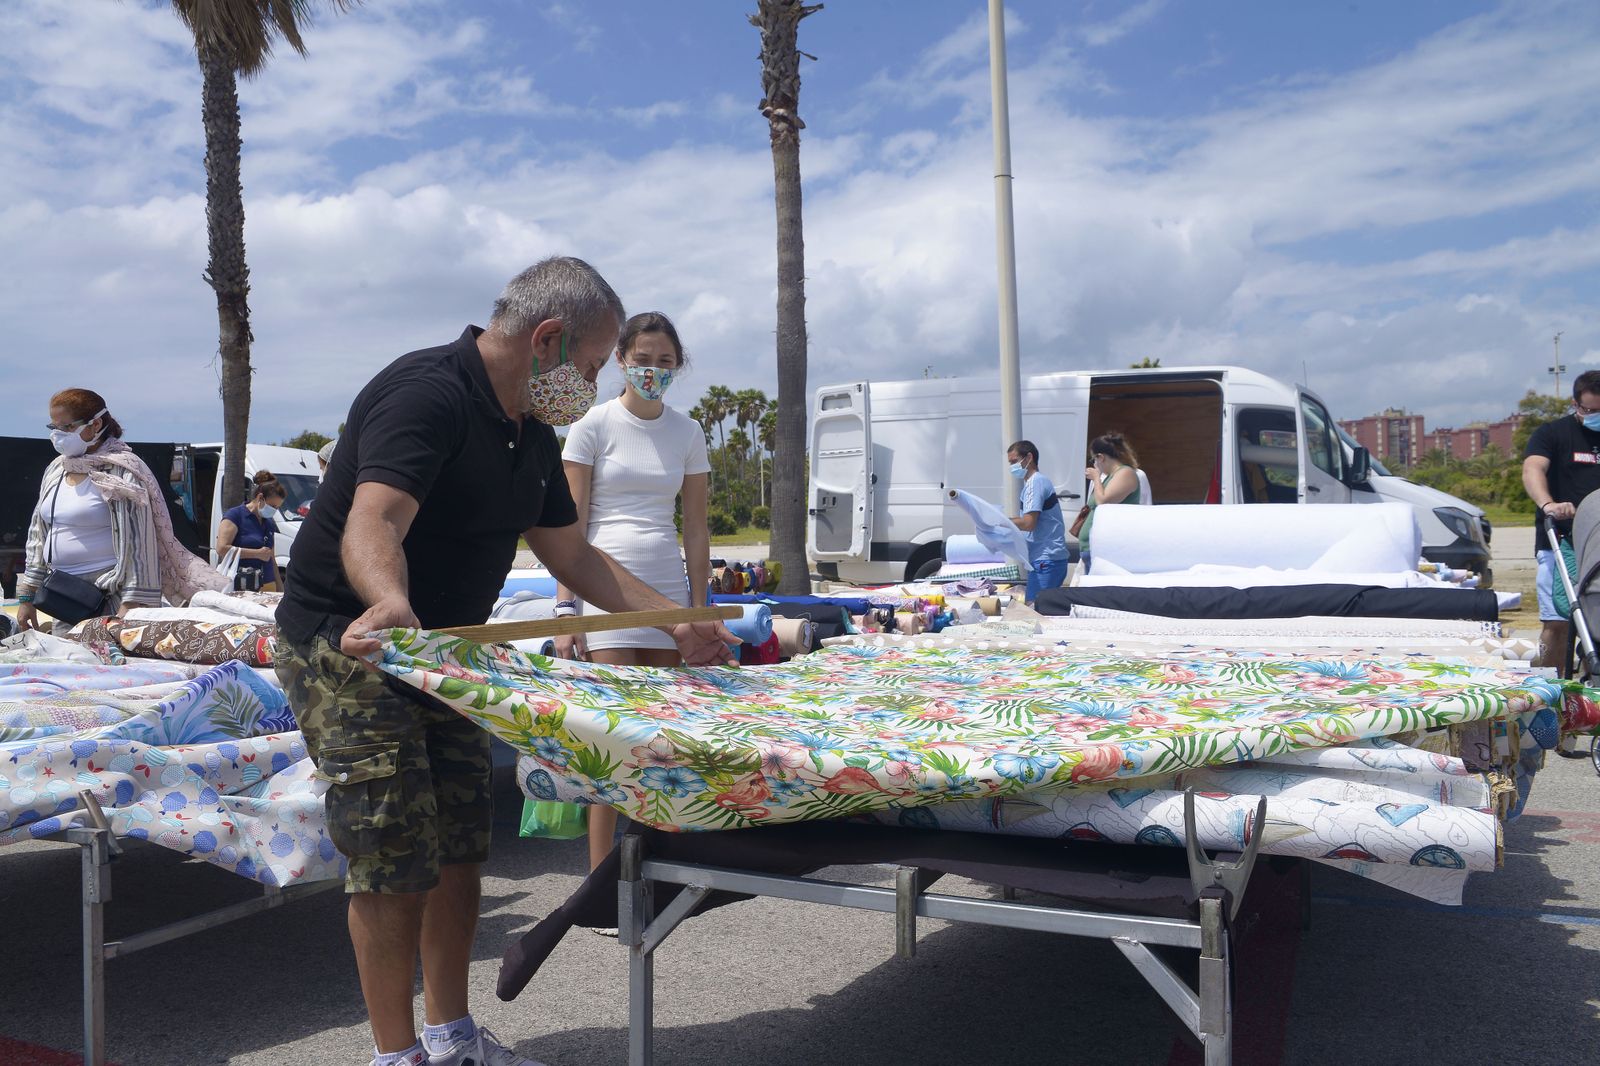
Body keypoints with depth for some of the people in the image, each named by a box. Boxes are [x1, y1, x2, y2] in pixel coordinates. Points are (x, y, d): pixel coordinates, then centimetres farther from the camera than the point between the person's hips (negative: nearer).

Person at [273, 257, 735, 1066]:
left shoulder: (533, 434, 7)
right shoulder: (425, 394, -23)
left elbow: (572, 553, 13)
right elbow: (372, 525, -39)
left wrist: (677, 623, 9)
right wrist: (389, 605, -60)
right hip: (347, 645, -9)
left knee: (461, 847, 11)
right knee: (396, 861, -7)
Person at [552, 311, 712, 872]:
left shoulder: (687, 432, 10)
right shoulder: (594, 425, 0)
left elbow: (696, 529, 12)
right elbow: (571, 526, -3)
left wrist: (698, 612, 8)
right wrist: (565, 611, -10)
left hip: (668, 586, 4)